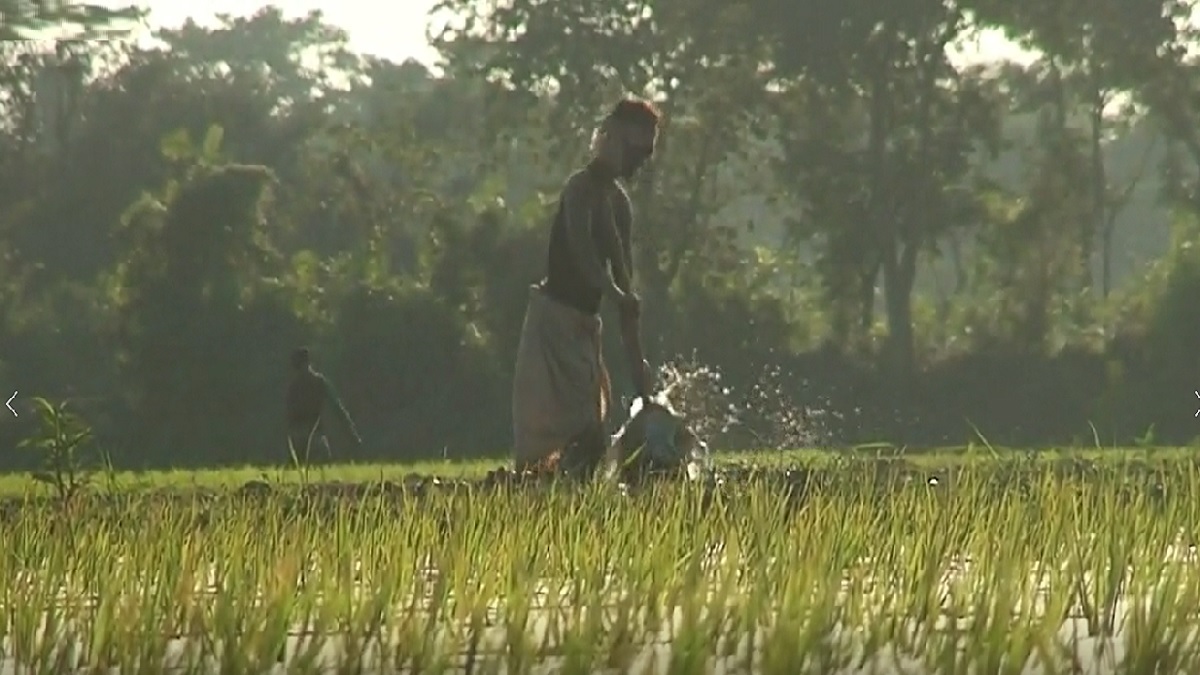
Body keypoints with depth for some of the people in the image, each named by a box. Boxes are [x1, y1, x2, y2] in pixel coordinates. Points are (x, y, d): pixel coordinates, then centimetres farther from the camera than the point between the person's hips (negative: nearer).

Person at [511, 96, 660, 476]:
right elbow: (581, 251, -26)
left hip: (585, 322, 9)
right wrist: (619, 298, -37)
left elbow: (623, 278, 17)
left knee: (590, 434, 7)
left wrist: (636, 359, 15)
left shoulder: (619, 202, 17)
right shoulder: (582, 188, -10)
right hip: (555, 317, -9)